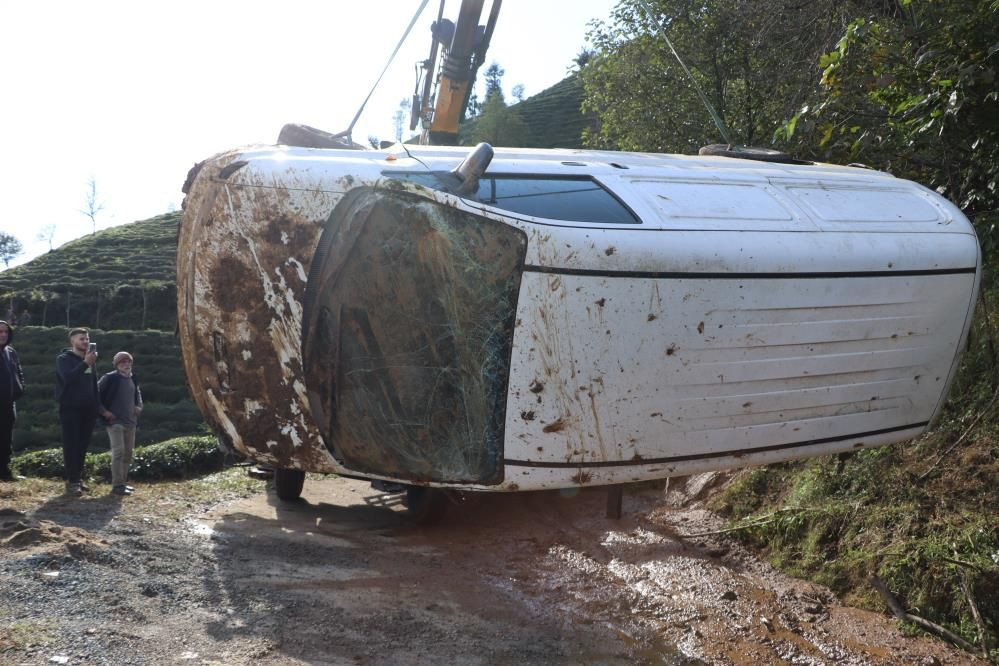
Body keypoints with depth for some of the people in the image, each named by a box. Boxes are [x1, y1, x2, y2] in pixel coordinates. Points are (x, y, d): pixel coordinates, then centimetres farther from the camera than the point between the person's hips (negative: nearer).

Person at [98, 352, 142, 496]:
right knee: (118, 452, -14)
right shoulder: (110, 378, -9)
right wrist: (104, 411, -11)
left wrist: (139, 406, 10)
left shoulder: (133, 379, 11)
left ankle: (122, 482, 22)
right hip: (115, 421, -7)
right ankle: (117, 485, -11)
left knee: (128, 453, 11)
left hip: (130, 422, 7)